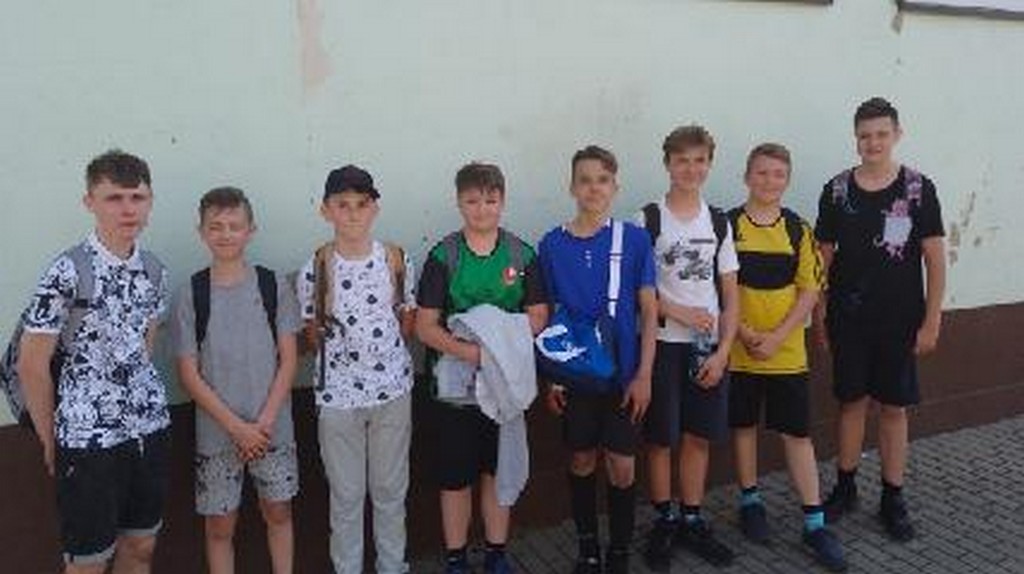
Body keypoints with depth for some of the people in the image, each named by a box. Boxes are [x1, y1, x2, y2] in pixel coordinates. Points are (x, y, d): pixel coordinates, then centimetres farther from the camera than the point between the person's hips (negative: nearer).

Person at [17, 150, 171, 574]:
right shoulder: (68, 272, -15)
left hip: (151, 427, 6)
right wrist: (51, 442, -1)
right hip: (88, 435, -5)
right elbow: (31, 365, -10)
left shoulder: (154, 271, 3)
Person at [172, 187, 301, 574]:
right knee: (220, 524, 10)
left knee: (278, 512, 14)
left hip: (273, 427, 1)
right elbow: (189, 374, -6)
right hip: (216, 433, -1)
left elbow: (288, 360, -2)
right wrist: (237, 428, -12)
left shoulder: (274, 286, -3)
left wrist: (264, 422, -11)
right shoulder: (190, 295, -5)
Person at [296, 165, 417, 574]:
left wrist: (386, 349, 0)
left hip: (392, 387, 1)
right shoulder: (316, 268, -8)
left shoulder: (396, 259, -4)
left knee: (391, 488, 16)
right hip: (338, 392, -1)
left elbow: (407, 317, 6)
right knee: (346, 494, 12)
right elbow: (312, 330, 3)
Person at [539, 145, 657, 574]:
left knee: (622, 465, 5)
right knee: (582, 461, 13)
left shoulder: (634, 240, -6)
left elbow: (649, 311, -3)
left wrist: (644, 374, -7)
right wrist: (550, 377, 1)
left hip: (624, 374, -1)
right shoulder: (552, 244, -2)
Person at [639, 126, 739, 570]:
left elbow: (731, 295, 6)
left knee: (699, 437, 10)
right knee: (661, 438, 4)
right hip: (662, 344, -3)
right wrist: (680, 313, -14)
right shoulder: (648, 221, -4)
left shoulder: (719, 222, 7)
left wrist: (723, 350, -3)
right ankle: (663, 522, 19)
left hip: (708, 346, 4)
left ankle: (692, 521, 24)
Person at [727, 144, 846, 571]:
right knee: (744, 425, 12)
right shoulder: (727, 226, -3)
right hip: (739, 350, -1)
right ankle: (750, 501, 30)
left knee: (797, 433, 4)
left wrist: (777, 336, -12)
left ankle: (815, 523, 13)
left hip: (787, 352, 1)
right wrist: (745, 333, -14)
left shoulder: (799, 229, 1)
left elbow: (810, 290, -1)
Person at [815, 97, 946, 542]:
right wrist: (820, 313, 3)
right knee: (852, 402, 11)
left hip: (900, 321, -1)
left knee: (894, 407, 8)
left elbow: (935, 259, -3)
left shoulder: (918, 189, -4)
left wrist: (931, 321, -5)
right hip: (849, 318, 1)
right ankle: (844, 488, 26)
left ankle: (893, 499, 21)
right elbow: (823, 256, 5)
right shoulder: (837, 190, 0)